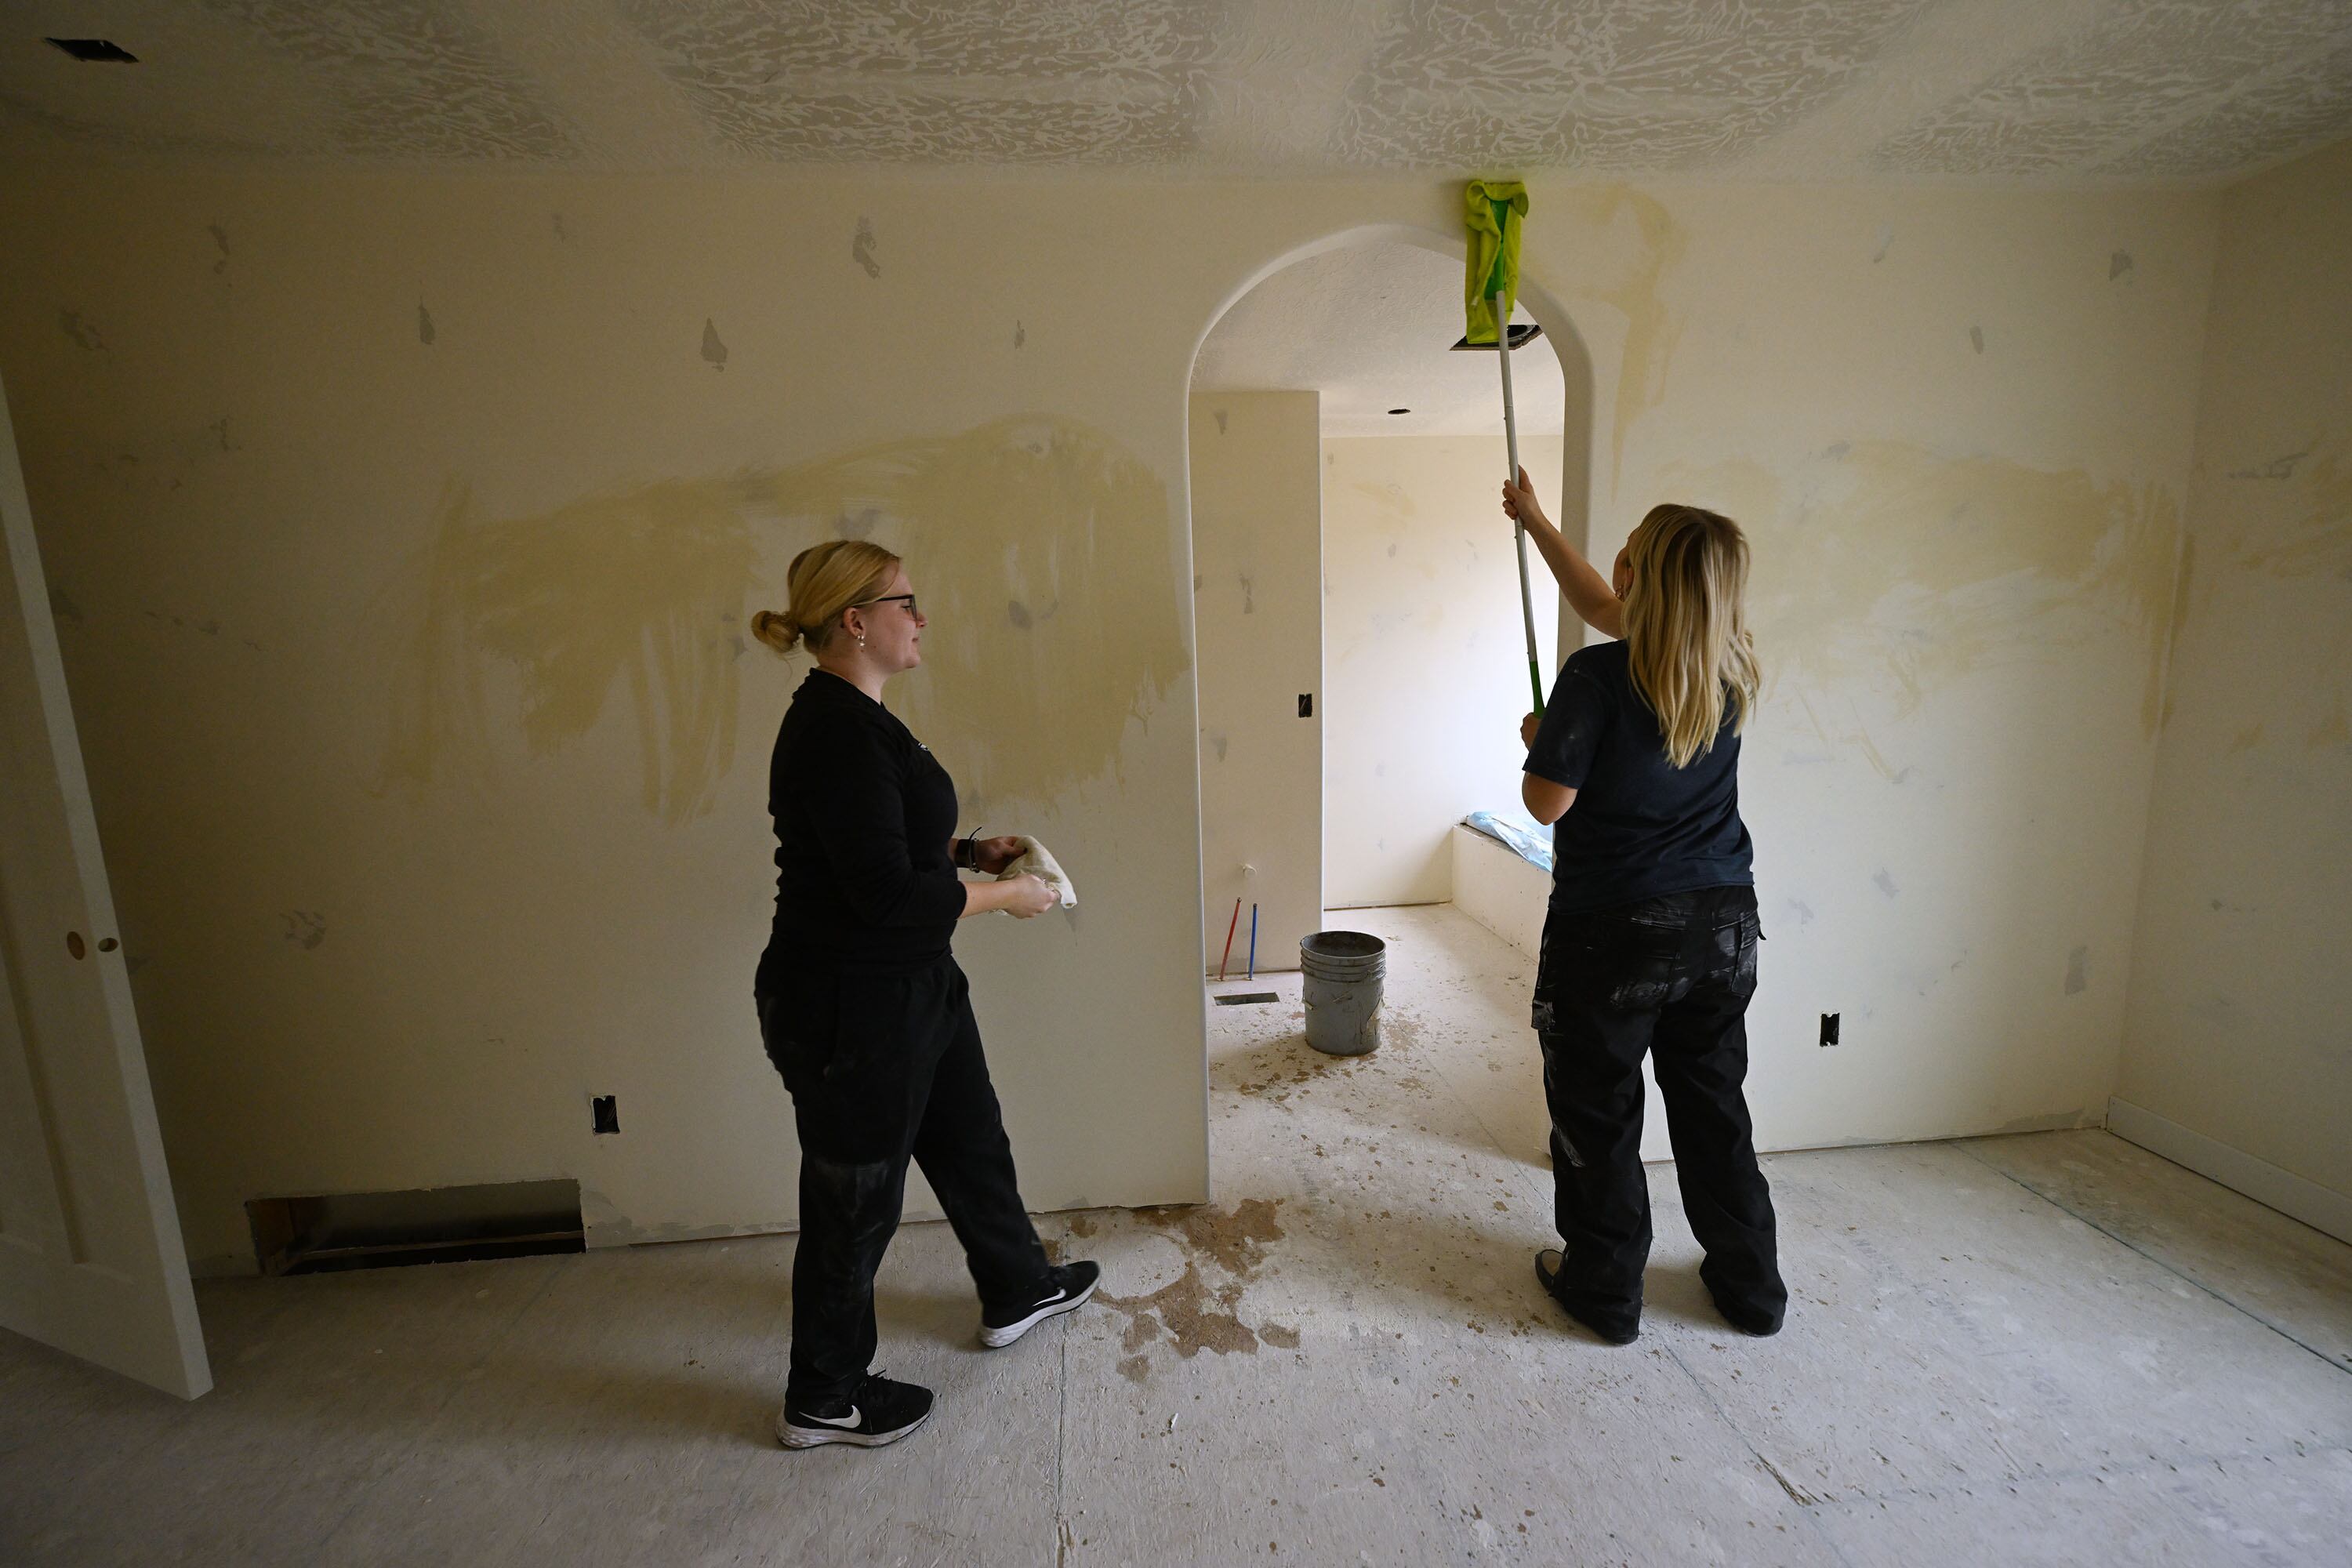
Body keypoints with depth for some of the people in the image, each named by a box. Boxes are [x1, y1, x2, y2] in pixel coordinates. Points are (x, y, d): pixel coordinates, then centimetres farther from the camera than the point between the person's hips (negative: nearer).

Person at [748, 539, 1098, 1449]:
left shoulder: (852, 719, 8)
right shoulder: (836, 732, -24)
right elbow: (889, 894, -28)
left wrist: (970, 851, 6)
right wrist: (1006, 896, -16)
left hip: (908, 990, 10)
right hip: (849, 1010, -10)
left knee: (971, 1140, 24)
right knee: (854, 1200, 10)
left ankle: (1017, 1292, 47)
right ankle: (823, 1400, 35)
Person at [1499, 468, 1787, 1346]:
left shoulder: (1600, 677, -20)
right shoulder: (1726, 671, 2)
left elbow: (1547, 803, -16)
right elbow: (1600, 605, 16)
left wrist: (1535, 740, 5)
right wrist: (1534, 521, 26)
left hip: (1613, 930, -6)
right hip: (1723, 924, 7)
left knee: (1598, 1113, 12)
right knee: (1713, 1106, 22)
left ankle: (1604, 1289, 29)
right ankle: (1751, 1288, 38)